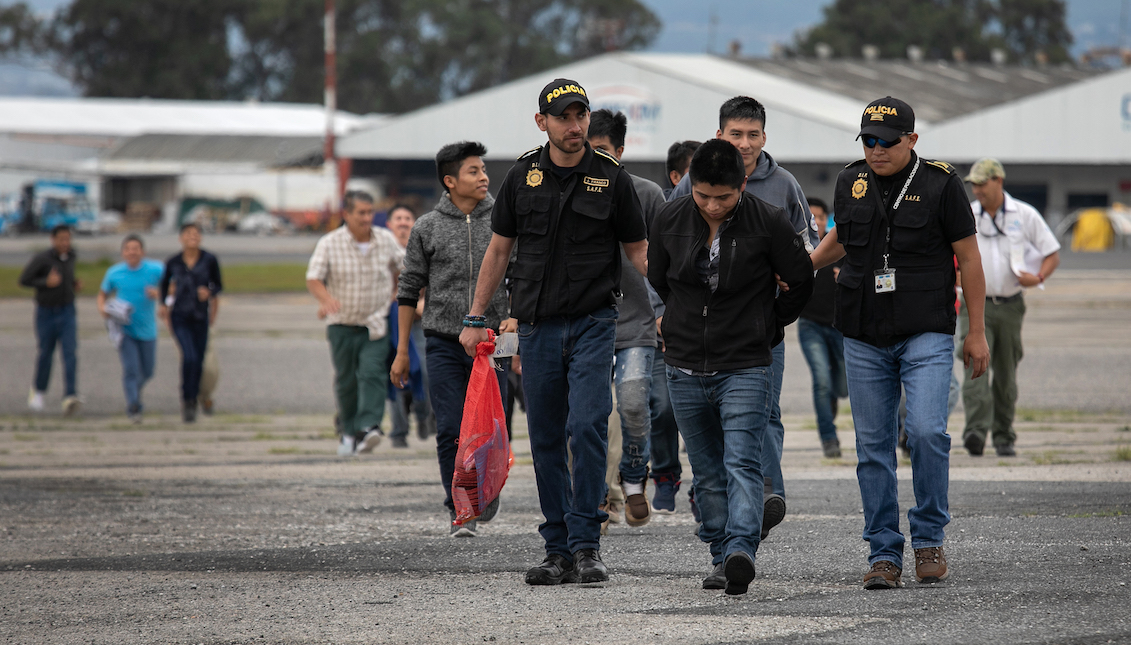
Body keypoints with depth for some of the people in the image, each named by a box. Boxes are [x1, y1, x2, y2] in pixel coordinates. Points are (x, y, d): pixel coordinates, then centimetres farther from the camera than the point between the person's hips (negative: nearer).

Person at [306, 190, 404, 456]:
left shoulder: (386, 240, 1)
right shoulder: (329, 243, -7)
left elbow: (401, 267, 19)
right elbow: (313, 279, -12)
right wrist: (326, 298, -31)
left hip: (375, 326, 0)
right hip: (342, 325, 0)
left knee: (372, 374, -18)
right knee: (345, 381, 7)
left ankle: (368, 427, -28)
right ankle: (348, 432, 25)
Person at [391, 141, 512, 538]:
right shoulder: (428, 227, 3)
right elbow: (409, 290, 8)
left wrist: (515, 318, -13)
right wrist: (402, 351, 7)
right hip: (443, 341, 0)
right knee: (451, 430, -6)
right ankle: (460, 512, 2)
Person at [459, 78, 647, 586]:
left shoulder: (611, 178, 1)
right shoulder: (523, 176, 6)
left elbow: (638, 248, 8)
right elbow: (499, 248, 13)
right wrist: (475, 318, 11)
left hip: (593, 321, -3)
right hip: (538, 325, 3)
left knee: (587, 426, -16)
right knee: (546, 439, 4)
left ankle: (586, 544, -13)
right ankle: (559, 550, 10)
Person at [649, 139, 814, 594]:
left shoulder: (768, 224, -10)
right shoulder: (669, 221, -1)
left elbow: (801, 283, 3)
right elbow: (658, 280, 18)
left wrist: (767, 329, 9)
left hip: (746, 368, -4)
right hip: (685, 368, 4)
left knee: (742, 463, -17)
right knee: (708, 472, 9)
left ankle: (741, 551, -29)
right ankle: (721, 558, 17)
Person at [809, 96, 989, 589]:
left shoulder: (939, 184, -5)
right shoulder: (851, 183, 6)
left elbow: (969, 258, 0)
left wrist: (976, 333, 0)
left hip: (926, 335, -4)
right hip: (864, 339, 4)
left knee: (927, 432, -18)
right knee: (873, 446, 3)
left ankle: (929, 539, 0)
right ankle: (884, 554, 9)